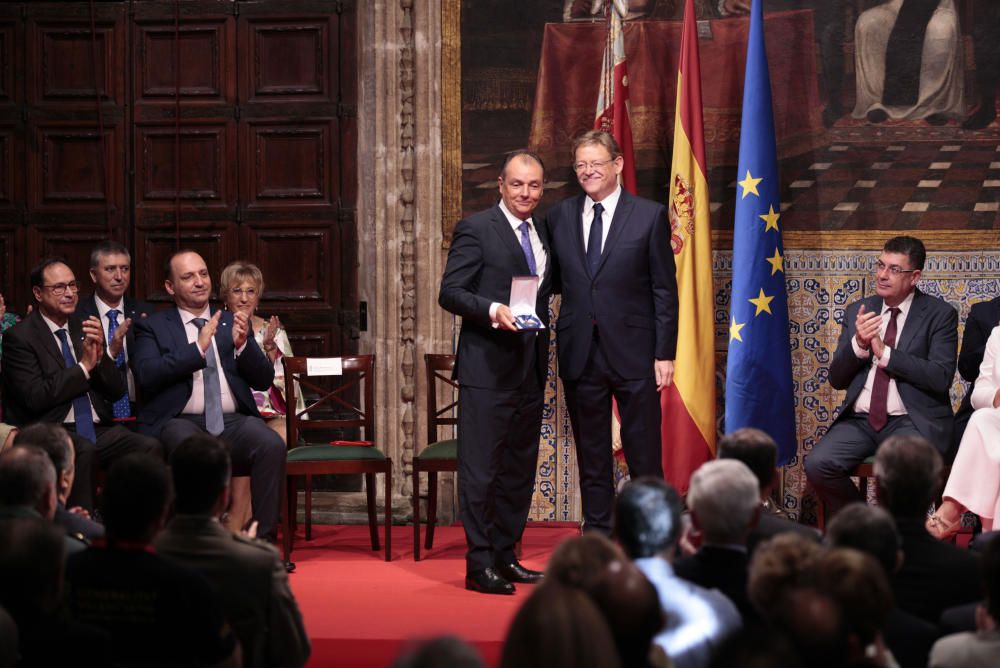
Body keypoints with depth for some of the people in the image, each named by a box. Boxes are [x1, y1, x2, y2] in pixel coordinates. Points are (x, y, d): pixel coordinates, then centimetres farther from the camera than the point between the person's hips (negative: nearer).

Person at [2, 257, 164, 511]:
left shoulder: (86, 328, 16)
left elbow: (117, 391, 12)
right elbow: (35, 397, -12)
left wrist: (102, 354, -6)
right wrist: (84, 366, -11)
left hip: (99, 429, 5)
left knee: (151, 447, -23)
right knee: (83, 451, -37)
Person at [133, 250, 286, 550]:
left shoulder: (232, 323, 21)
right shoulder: (152, 327, 12)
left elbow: (264, 380, 14)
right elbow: (146, 376, -6)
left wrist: (242, 345, -6)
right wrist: (198, 348, -13)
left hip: (232, 421, 3)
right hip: (180, 422, -3)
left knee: (272, 445, -29)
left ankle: (264, 542, -25)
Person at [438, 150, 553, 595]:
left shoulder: (542, 232, 15)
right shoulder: (475, 229, -7)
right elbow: (450, 292, -12)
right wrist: (493, 310, -26)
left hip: (530, 369, 8)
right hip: (488, 367, -7)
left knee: (520, 467, 12)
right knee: (481, 468, -6)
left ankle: (505, 556, 21)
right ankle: (479, 563, -2)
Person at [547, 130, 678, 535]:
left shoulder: (650, 216, -1)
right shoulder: (560, 216, 8)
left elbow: (664, 290, -2)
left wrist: (664, 353, -7)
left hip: (633, 353, -3)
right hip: (580, 355, 3)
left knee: (644, 456, 0)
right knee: (591, 457, 10)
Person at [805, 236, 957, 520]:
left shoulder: (939, 314, 1)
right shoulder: (858, 311, 13)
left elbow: (941, 378, -11)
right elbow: (837, 379, 11)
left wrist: (884, 352, -14)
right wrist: (858, 344, -8)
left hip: (911, 422, -4)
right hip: (860, 420, 4)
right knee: (817, 464, -22)